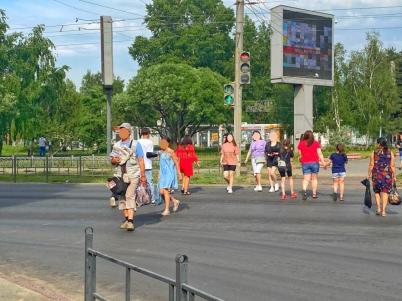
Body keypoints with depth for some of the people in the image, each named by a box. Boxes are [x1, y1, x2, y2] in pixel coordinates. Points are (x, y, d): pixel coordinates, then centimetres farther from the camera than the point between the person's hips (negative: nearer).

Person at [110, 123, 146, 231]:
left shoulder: (136, 144, 0)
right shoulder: (116, 145, 13)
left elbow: (141, 160, -2)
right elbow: (112, 160, 18)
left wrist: (143, 175, -8)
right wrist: (113, 160, -7)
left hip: (132, 176, -5)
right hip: (120, 175, 5)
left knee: (130, 196, -16)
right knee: (122, 198, 7)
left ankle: (131, 221, -19)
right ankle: (126, 219, 19)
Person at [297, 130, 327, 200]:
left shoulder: (301, 143, 2)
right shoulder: (316, 143, 0)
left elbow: (300, 154, 3)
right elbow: (320, 154, -5)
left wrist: (301, 160, 19)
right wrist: (323, 163, -3)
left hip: (305, 163, 0)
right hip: (314, 163, 0)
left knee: (306, 179, 0)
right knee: (314, 178, 12)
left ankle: (304, 190, -27)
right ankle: (314, 194, 15)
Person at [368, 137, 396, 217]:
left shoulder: (374, 153, -4)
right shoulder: (390, 153, -2)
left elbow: (371, 165, -4)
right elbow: (392, 166, -3)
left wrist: (369, 174, 6)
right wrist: (394, 176, 4)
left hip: (376, 174, 0)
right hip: (387, 175, 0)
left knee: (377, 192, 17)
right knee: (385, 192, 4)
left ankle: (378, 209, 12)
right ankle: (383, 211, -1)